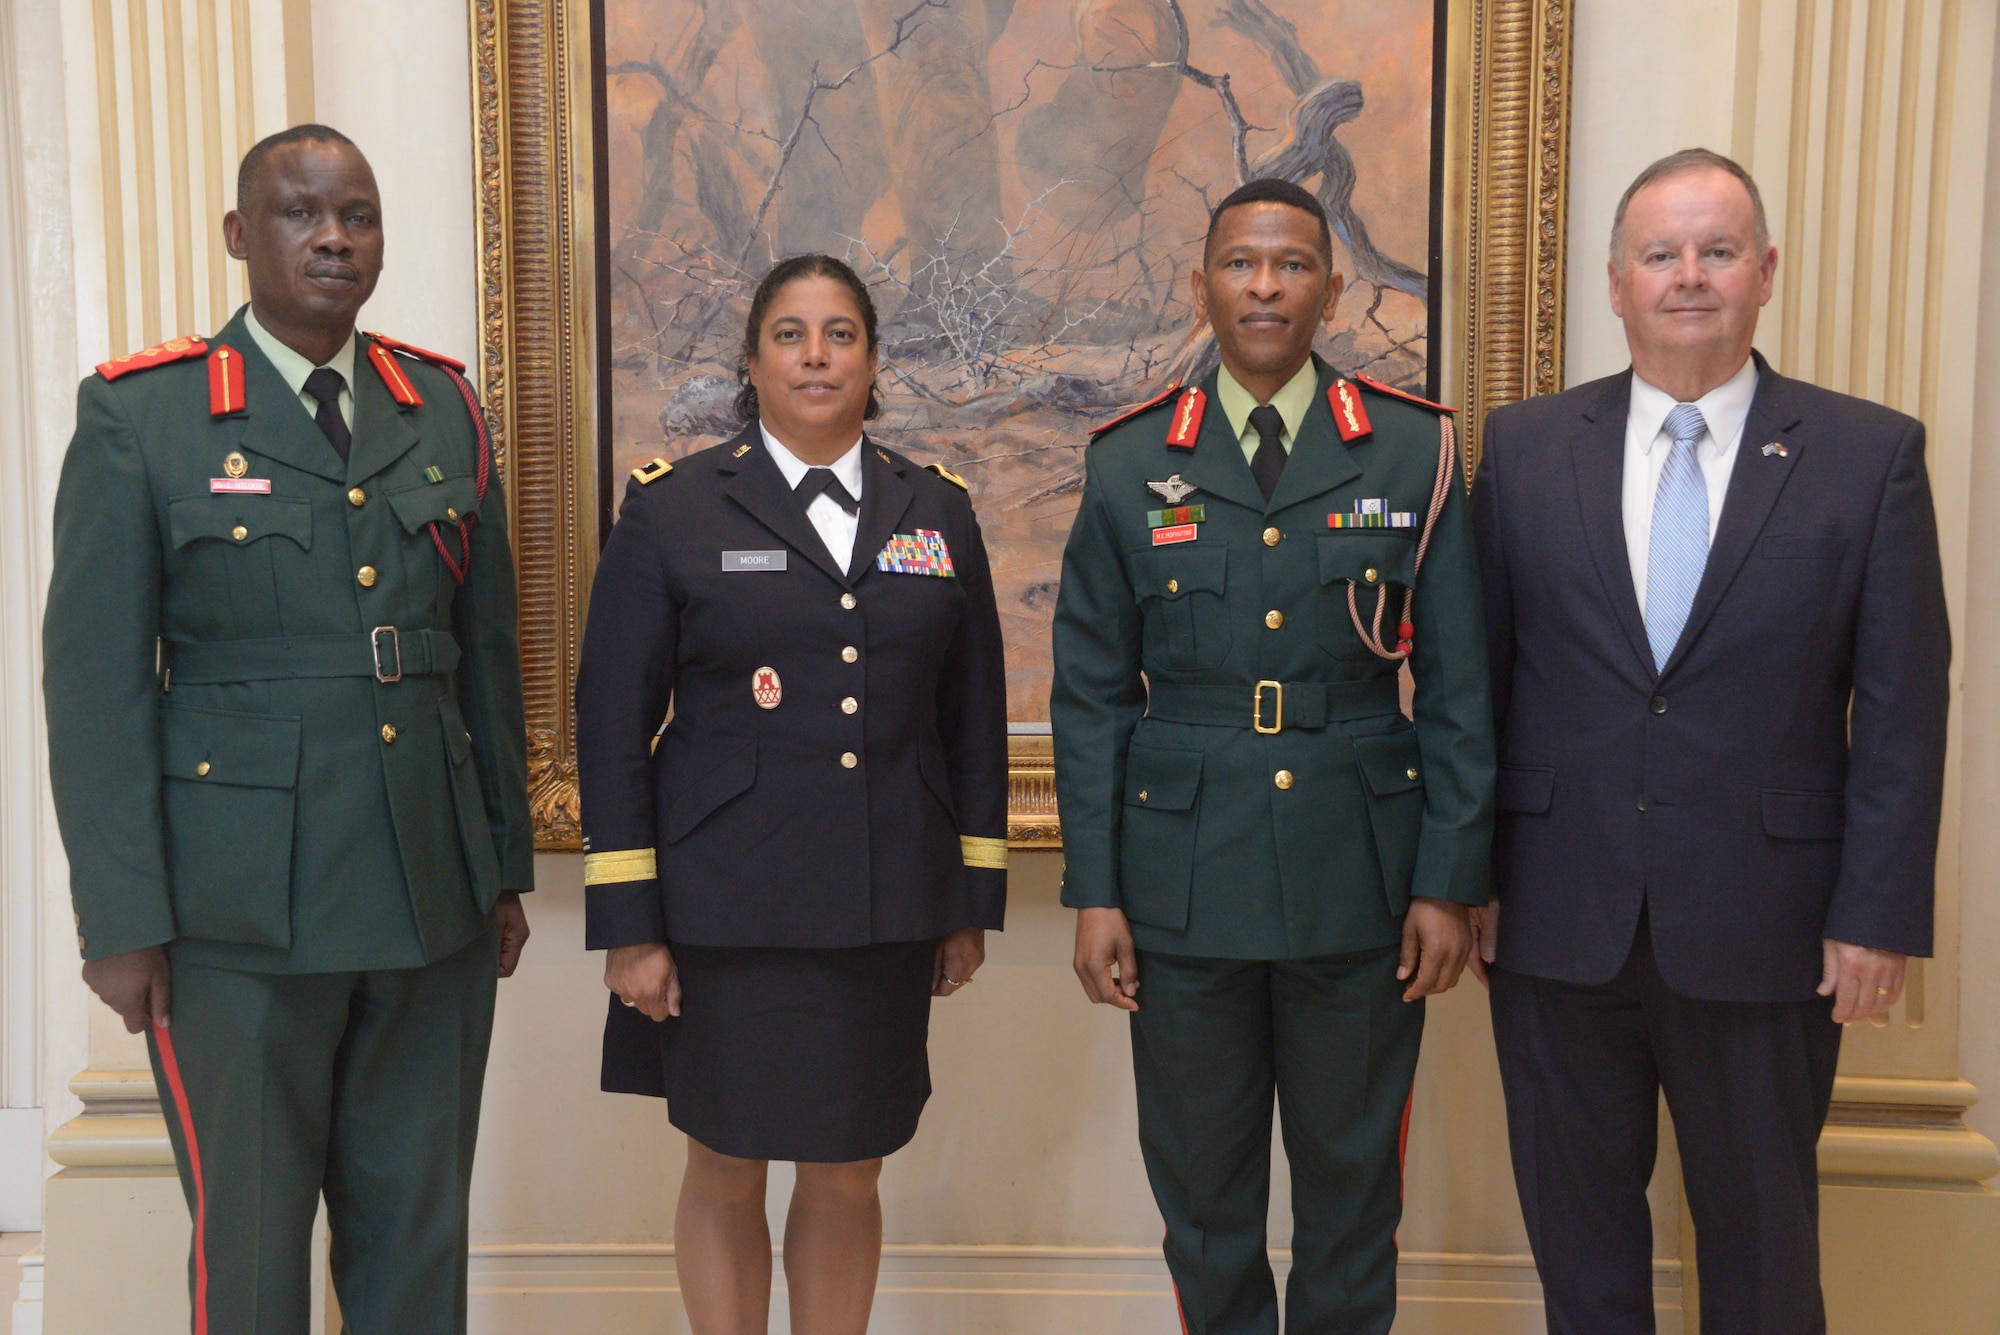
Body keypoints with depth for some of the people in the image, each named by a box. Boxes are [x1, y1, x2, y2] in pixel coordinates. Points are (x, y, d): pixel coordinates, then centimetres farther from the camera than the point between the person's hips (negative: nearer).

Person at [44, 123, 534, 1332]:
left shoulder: (445, 409, 9)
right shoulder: (140, 414, -3)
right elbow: (94, 681, -5)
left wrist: (508, 866, 11)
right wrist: (123, 919, -8)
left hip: (434, 900, 4)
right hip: (238, 914, -3)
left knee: (418, 1234, 14)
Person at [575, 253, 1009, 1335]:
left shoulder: (938, 510, 8)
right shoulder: (673, 507, -1)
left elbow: (975, 719, 10)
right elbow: (612, 727, -2)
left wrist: (973, 902, 8)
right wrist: (627, 927, -6)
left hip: (887, 915, 2)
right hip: (726, 911, -2)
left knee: (848, 1177, 12)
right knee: (726, 1171, 10)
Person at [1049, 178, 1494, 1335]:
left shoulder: (1416, 452, 0)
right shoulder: (1130, 465, 2)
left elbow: (1460, 689, 1)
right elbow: (1091, 696, 2)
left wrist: (1450, 883, -3)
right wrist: (1095, 892, -1)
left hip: (1361, 886, 0)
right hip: (1182, 886, 1)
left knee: (1351, 1181, 14)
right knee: (1201, 1191, 13)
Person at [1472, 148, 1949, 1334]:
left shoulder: (1872, 455, -2)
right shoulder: (1525, 446, 2)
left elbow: (1902, 709, -3)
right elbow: (1478, 676, 4)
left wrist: (1878, 915, -7)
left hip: (1762, 930, -1)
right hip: (1560, 923, 1)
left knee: (1762, 1240, 15)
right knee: (1580, 1234, 16)